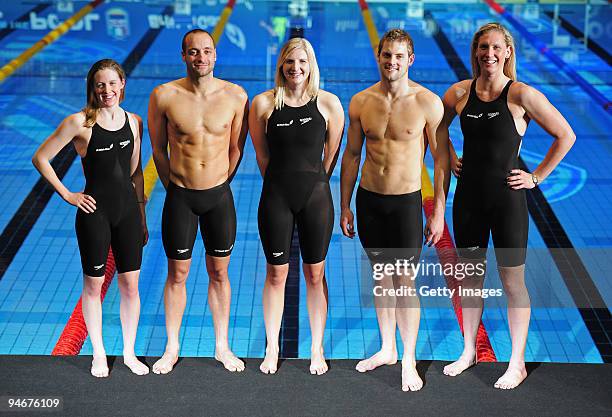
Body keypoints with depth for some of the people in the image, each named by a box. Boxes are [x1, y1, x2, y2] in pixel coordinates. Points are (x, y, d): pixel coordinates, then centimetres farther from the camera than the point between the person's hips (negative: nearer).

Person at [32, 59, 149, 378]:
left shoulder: (133, 122, 5)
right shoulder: (80, 122, -9)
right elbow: (40, 159, -5)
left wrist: (142, 217, 13)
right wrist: (68, 195, -6)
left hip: (128, 210, 4)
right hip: (95, 212, -4)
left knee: (130, 285, 8)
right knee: (93, 285, 9)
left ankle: (129, 352, 24)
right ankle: (99, 354, 25)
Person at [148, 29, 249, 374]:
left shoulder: (236, 96, -7)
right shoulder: (164, 96, -9)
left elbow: (236, 149, 5)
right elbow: (158, 149, 3)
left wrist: (220, 186, 9)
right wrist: (173, 187, 7)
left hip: (219, 196, 1)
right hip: (180, 197, -1)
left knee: (219, 273, 13)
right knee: (177, 275, 10)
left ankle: (222, 346, 28)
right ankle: (172, 349, 26)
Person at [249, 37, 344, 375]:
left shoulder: (328, 104, -2)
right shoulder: (263, 103, -2)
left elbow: (331, 154, 5)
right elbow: (262, 155, 6)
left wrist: (312, 183, 9)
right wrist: (283, 183, 9)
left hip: (315, 196, 0)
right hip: (276, 196, 0)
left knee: (315, 275, 8)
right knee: (276, 274, 8)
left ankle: (317, 350, 22)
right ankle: (272, 350, 23)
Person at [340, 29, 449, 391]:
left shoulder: (427, 102, -10)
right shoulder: (361, 102, 0)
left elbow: (441, 159, -5)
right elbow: (351, 155, 9)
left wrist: (439, 213, -6)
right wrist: (345, 207, 9)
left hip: (406, 202, -4)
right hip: (368, 199, 4)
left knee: (405, 283, -1)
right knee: (381, 277, 15)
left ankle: (409, 360, 15)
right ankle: (387, 348, 31)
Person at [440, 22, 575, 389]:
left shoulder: (521, 95, -13)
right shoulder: (459, 93, -1)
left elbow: (565, 136, -8)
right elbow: (437, 129, 19)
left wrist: (537, 177, -7)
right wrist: (450, 160, 8)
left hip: (507, 198, -4)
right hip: (469, 197, 4)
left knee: (513, 283, 6)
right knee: (471, 277, 16)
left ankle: (517, 364, 19)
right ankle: (469, 352, 33)